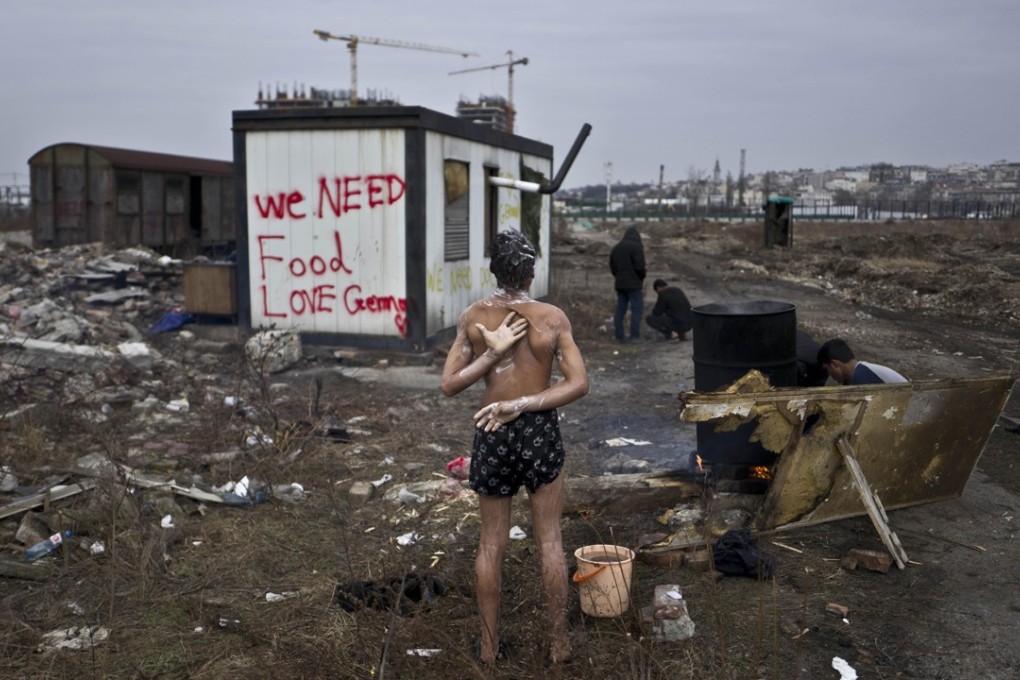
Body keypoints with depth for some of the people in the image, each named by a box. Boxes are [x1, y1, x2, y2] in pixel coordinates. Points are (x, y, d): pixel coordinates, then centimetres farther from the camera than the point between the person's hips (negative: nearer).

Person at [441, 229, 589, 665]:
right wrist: (521, 405, -16)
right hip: (540, 432, -1)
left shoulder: (473, 318, -6)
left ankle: (489, 643, 25)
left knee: (492, 543, 14)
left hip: (492, 435, 1)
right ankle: (558, 642, 23)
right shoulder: (553, 318, -9)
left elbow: (448, 385, -5)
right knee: (549, 541, 12)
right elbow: (579, 384, -12)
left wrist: (491, 353, -12)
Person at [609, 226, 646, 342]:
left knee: (620, 310, 8)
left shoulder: (616, 248, 15)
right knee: (637, 309, -4)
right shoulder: (636, 246, -8)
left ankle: (619, 336, 8)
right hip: (634, 283, -7)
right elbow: (640, 266, -15)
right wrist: (642, 277, 1)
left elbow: (612, 267, 17)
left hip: (619, 283, 7)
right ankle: (635, 336, -8)